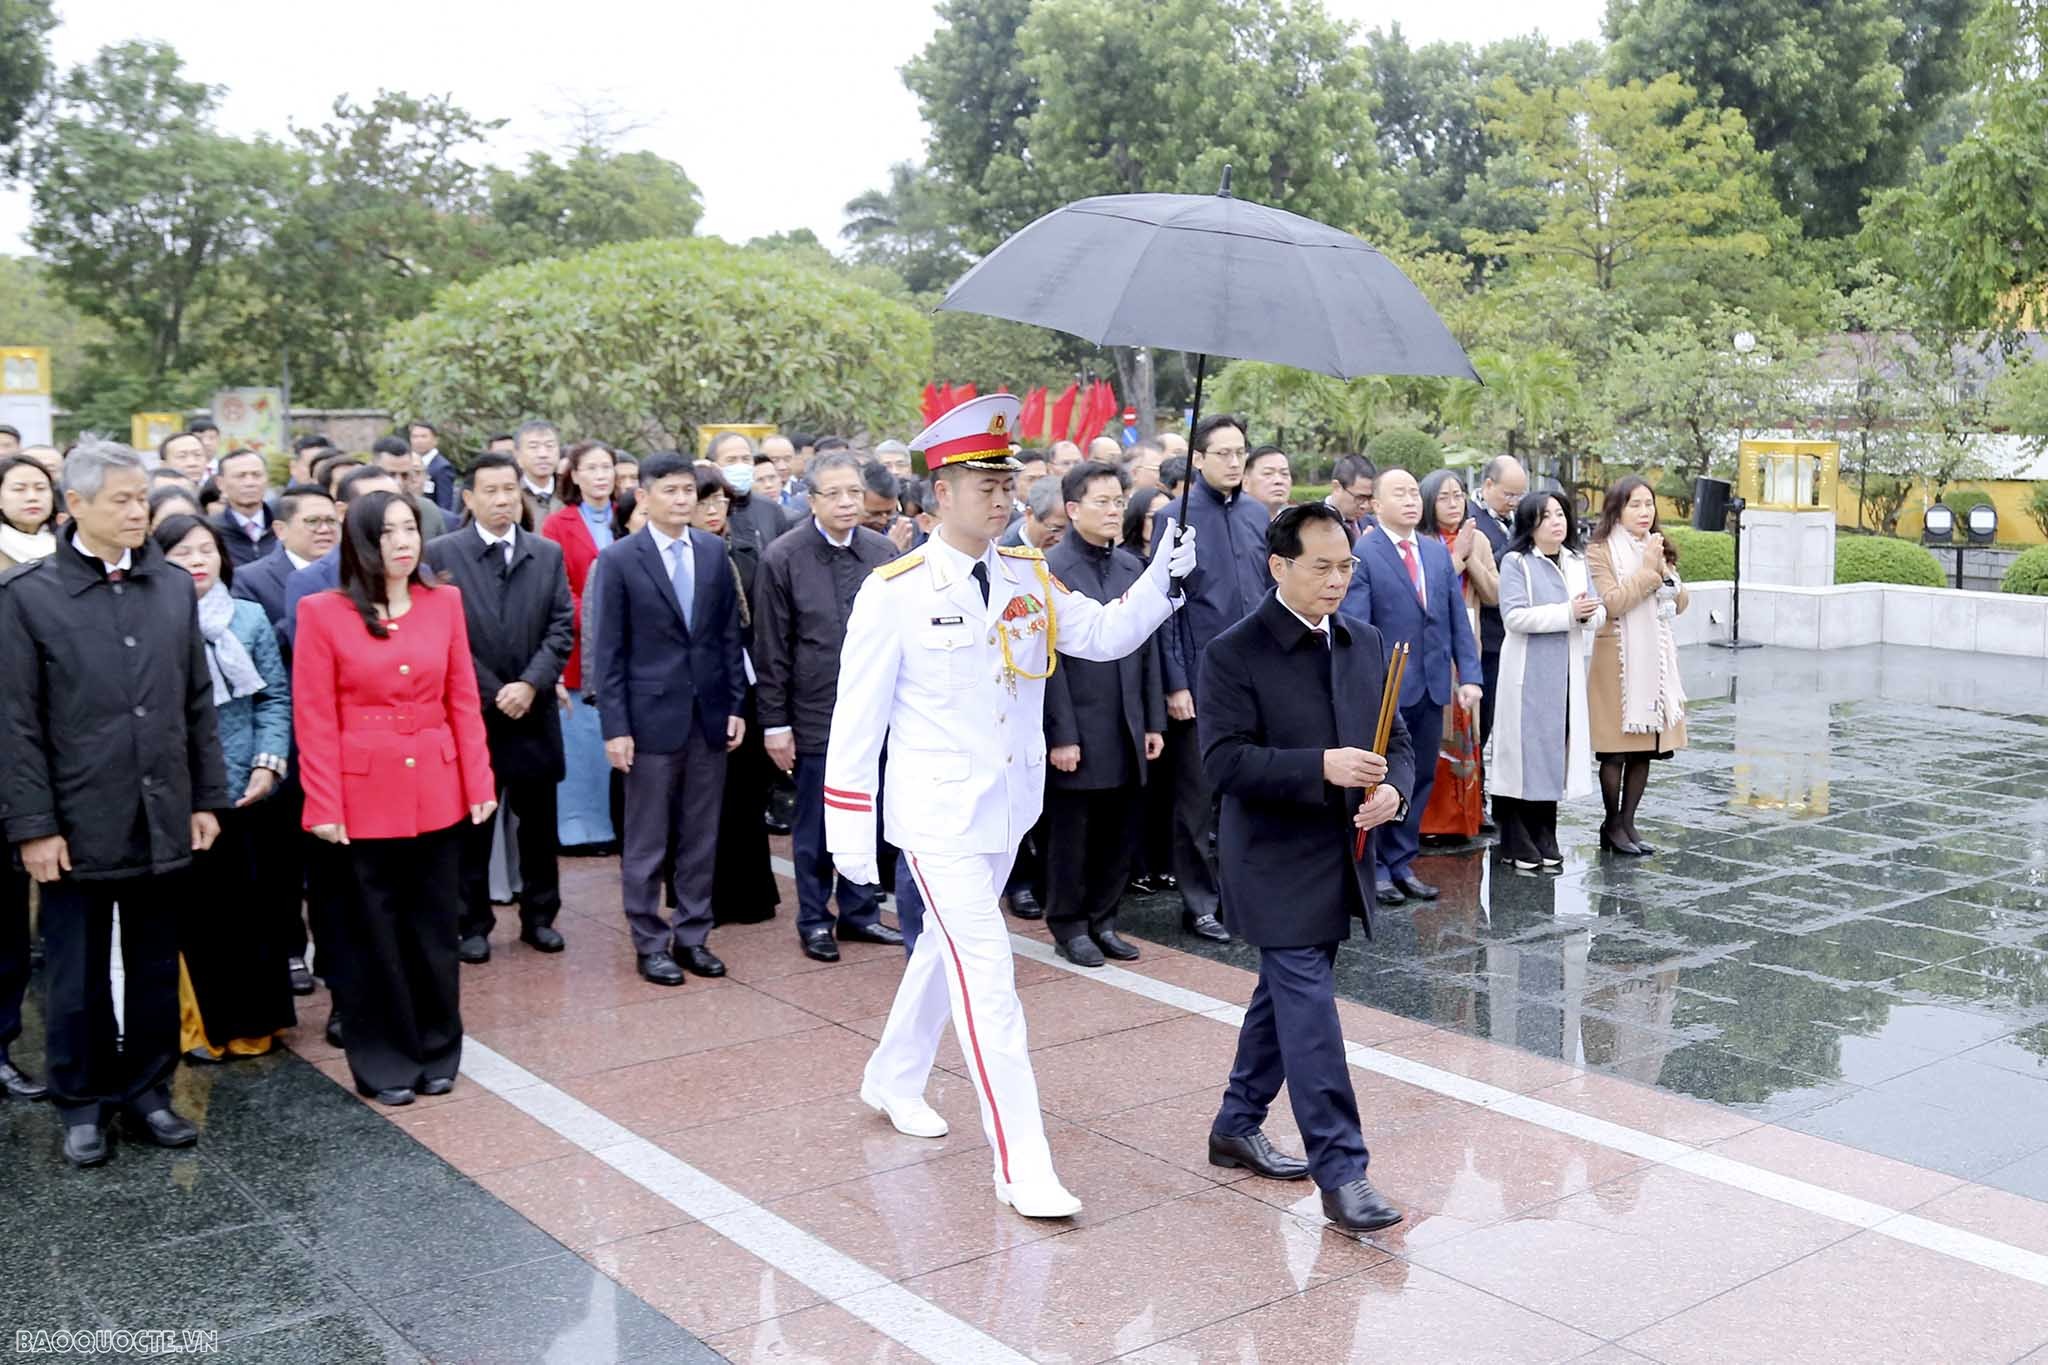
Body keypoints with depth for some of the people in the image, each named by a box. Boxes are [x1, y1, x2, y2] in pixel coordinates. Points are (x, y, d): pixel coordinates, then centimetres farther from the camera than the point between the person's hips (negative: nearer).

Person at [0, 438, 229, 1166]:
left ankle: (146, 1090, 27)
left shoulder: (174, 586, 5)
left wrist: (207, 799, 6)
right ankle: (82, 1102, 25)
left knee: (156, 969, 13)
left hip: (163, 821, 3)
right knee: (78, 976, 9)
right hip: (78, 825, -3)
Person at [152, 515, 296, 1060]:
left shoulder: (250, 619, 4)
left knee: (248, 906, 9)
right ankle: (199, 1026, 18)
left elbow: (276, 697, 5)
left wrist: (269, 762, -6)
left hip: (242, 787, 2)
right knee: (188, 911, 5)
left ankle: (250, 1022, 22)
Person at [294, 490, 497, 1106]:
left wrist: (480, 783, 0)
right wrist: (324, 807, -10)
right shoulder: (322, 612, -6)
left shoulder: (444, 602, 4)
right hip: (364, 796, -3)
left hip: (438, 792, 3)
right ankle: (383, 1061, 22)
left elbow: (463, 700, 5)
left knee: (434, 928, 11)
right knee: (374, 934, 8)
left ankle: (437, 1052, 26)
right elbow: (314, 718, -7)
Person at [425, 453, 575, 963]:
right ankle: (472, 924, 18)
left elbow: (562, 628, 2)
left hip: (535, 712, 3)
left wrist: (531, 684, -12)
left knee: (538, 824, 10)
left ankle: (539, 916, 23)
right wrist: (494, 694, -10)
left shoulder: (549, 553, 7)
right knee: (470, 825, 7)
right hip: (470, 711, -2)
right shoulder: (441, 554, -3)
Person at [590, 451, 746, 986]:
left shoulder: (714, 553, 6)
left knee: (701, 838, 10)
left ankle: (692, 936, 21)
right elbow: (609, 651, -5)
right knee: (646, 843, 5)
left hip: (710, 715, 4)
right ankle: (650, 943, 16)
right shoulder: (619, 559, -5)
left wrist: (737, 705, 5)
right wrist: (615, 726, -10)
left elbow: (729, 635, 10)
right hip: (652, 716, -3)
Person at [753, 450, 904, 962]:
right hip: (816, 717, -3)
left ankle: (860, 911, 26)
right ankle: (814, 920, 22)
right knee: (815, 825, 8)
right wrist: (775, 722, -6)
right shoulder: (783, 558, -6)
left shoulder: (883, 552, 2)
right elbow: (771, 649, -4)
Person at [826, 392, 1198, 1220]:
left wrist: (1163, 577, -16)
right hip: (938, 812, -6)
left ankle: (893, 1082, 44)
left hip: (1008, 806, 6)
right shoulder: (894, 591, -12)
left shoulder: (1030, 577, 4)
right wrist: (849, 831, -10)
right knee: (986, 976, -9)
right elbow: (857, 715, -9)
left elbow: (1106, 635, 0)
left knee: (947, 948, 22)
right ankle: (1021, 1166, -4)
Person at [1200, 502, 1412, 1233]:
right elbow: (1224, 760, -20)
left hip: (1340, 859, 7)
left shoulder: (1367, 645, 8)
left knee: (1284, 997, 18)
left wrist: (1393, 788, -11)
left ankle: (1236, 1127, 34)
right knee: (1309, 1007, -9)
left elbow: (1396, 741, 11)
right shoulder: (1234, 653, -12)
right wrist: (1321, 767, -29)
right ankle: (1340, 1172, -4)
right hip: (1276, 863, -7)